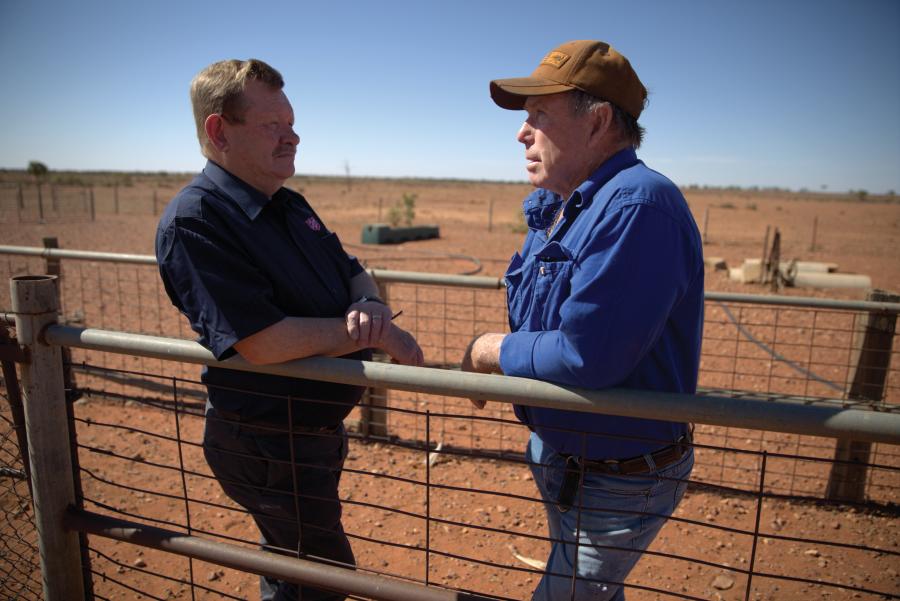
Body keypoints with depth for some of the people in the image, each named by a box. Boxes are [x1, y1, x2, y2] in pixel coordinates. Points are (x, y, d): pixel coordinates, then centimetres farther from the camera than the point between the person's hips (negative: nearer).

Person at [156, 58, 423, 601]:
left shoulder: (291, 206, 7)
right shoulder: (194, 220, -21)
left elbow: (354, 273, 10)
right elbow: (260, 341, -29)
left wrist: (370, 306, -14)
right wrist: (373, 334, -21)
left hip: (318, 427, 8)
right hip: (269, 444, -8)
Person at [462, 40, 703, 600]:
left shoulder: (638, 204, -29)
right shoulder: (554, 206, 3)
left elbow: (585, 356, -35)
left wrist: (495, 350, -17)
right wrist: (489, 356, -6)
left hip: (621, 479, -9)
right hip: (557, 450, 9)